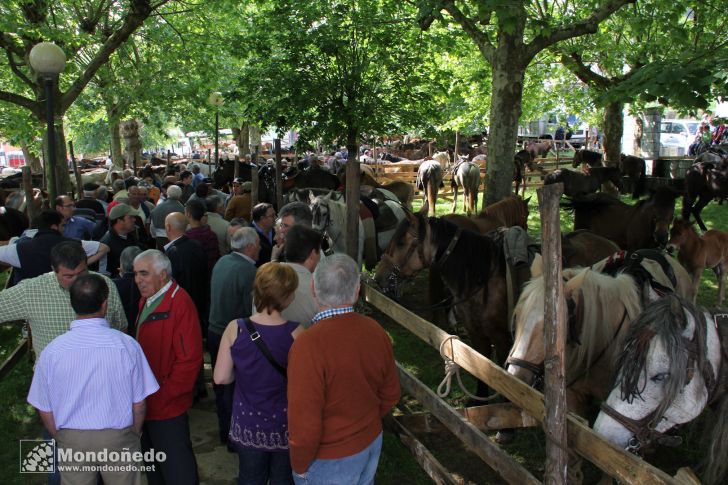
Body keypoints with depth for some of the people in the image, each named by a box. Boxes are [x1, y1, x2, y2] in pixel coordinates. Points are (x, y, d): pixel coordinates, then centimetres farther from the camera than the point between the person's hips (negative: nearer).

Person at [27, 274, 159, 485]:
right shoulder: (126, 345, -18)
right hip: (119, 438, -1)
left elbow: (45, 411, -3)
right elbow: (139, 404, -8)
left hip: (71, 441, 1)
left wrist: (61, 439, 16)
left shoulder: (52, 351, -14)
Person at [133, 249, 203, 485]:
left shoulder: (180, 304, -19)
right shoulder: (147, 301, 10)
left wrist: (162, 397, -19)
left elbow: (189, 359, -23)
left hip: (167, 407, -9)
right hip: (147, 403, 9)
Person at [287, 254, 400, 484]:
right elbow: (390, 395, 1)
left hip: (331, 458, -5)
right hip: (373, 443, 5)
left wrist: (300, 466, -8)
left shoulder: (308, 345, -30)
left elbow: (304, 424, -26)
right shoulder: (376, 331, -12)